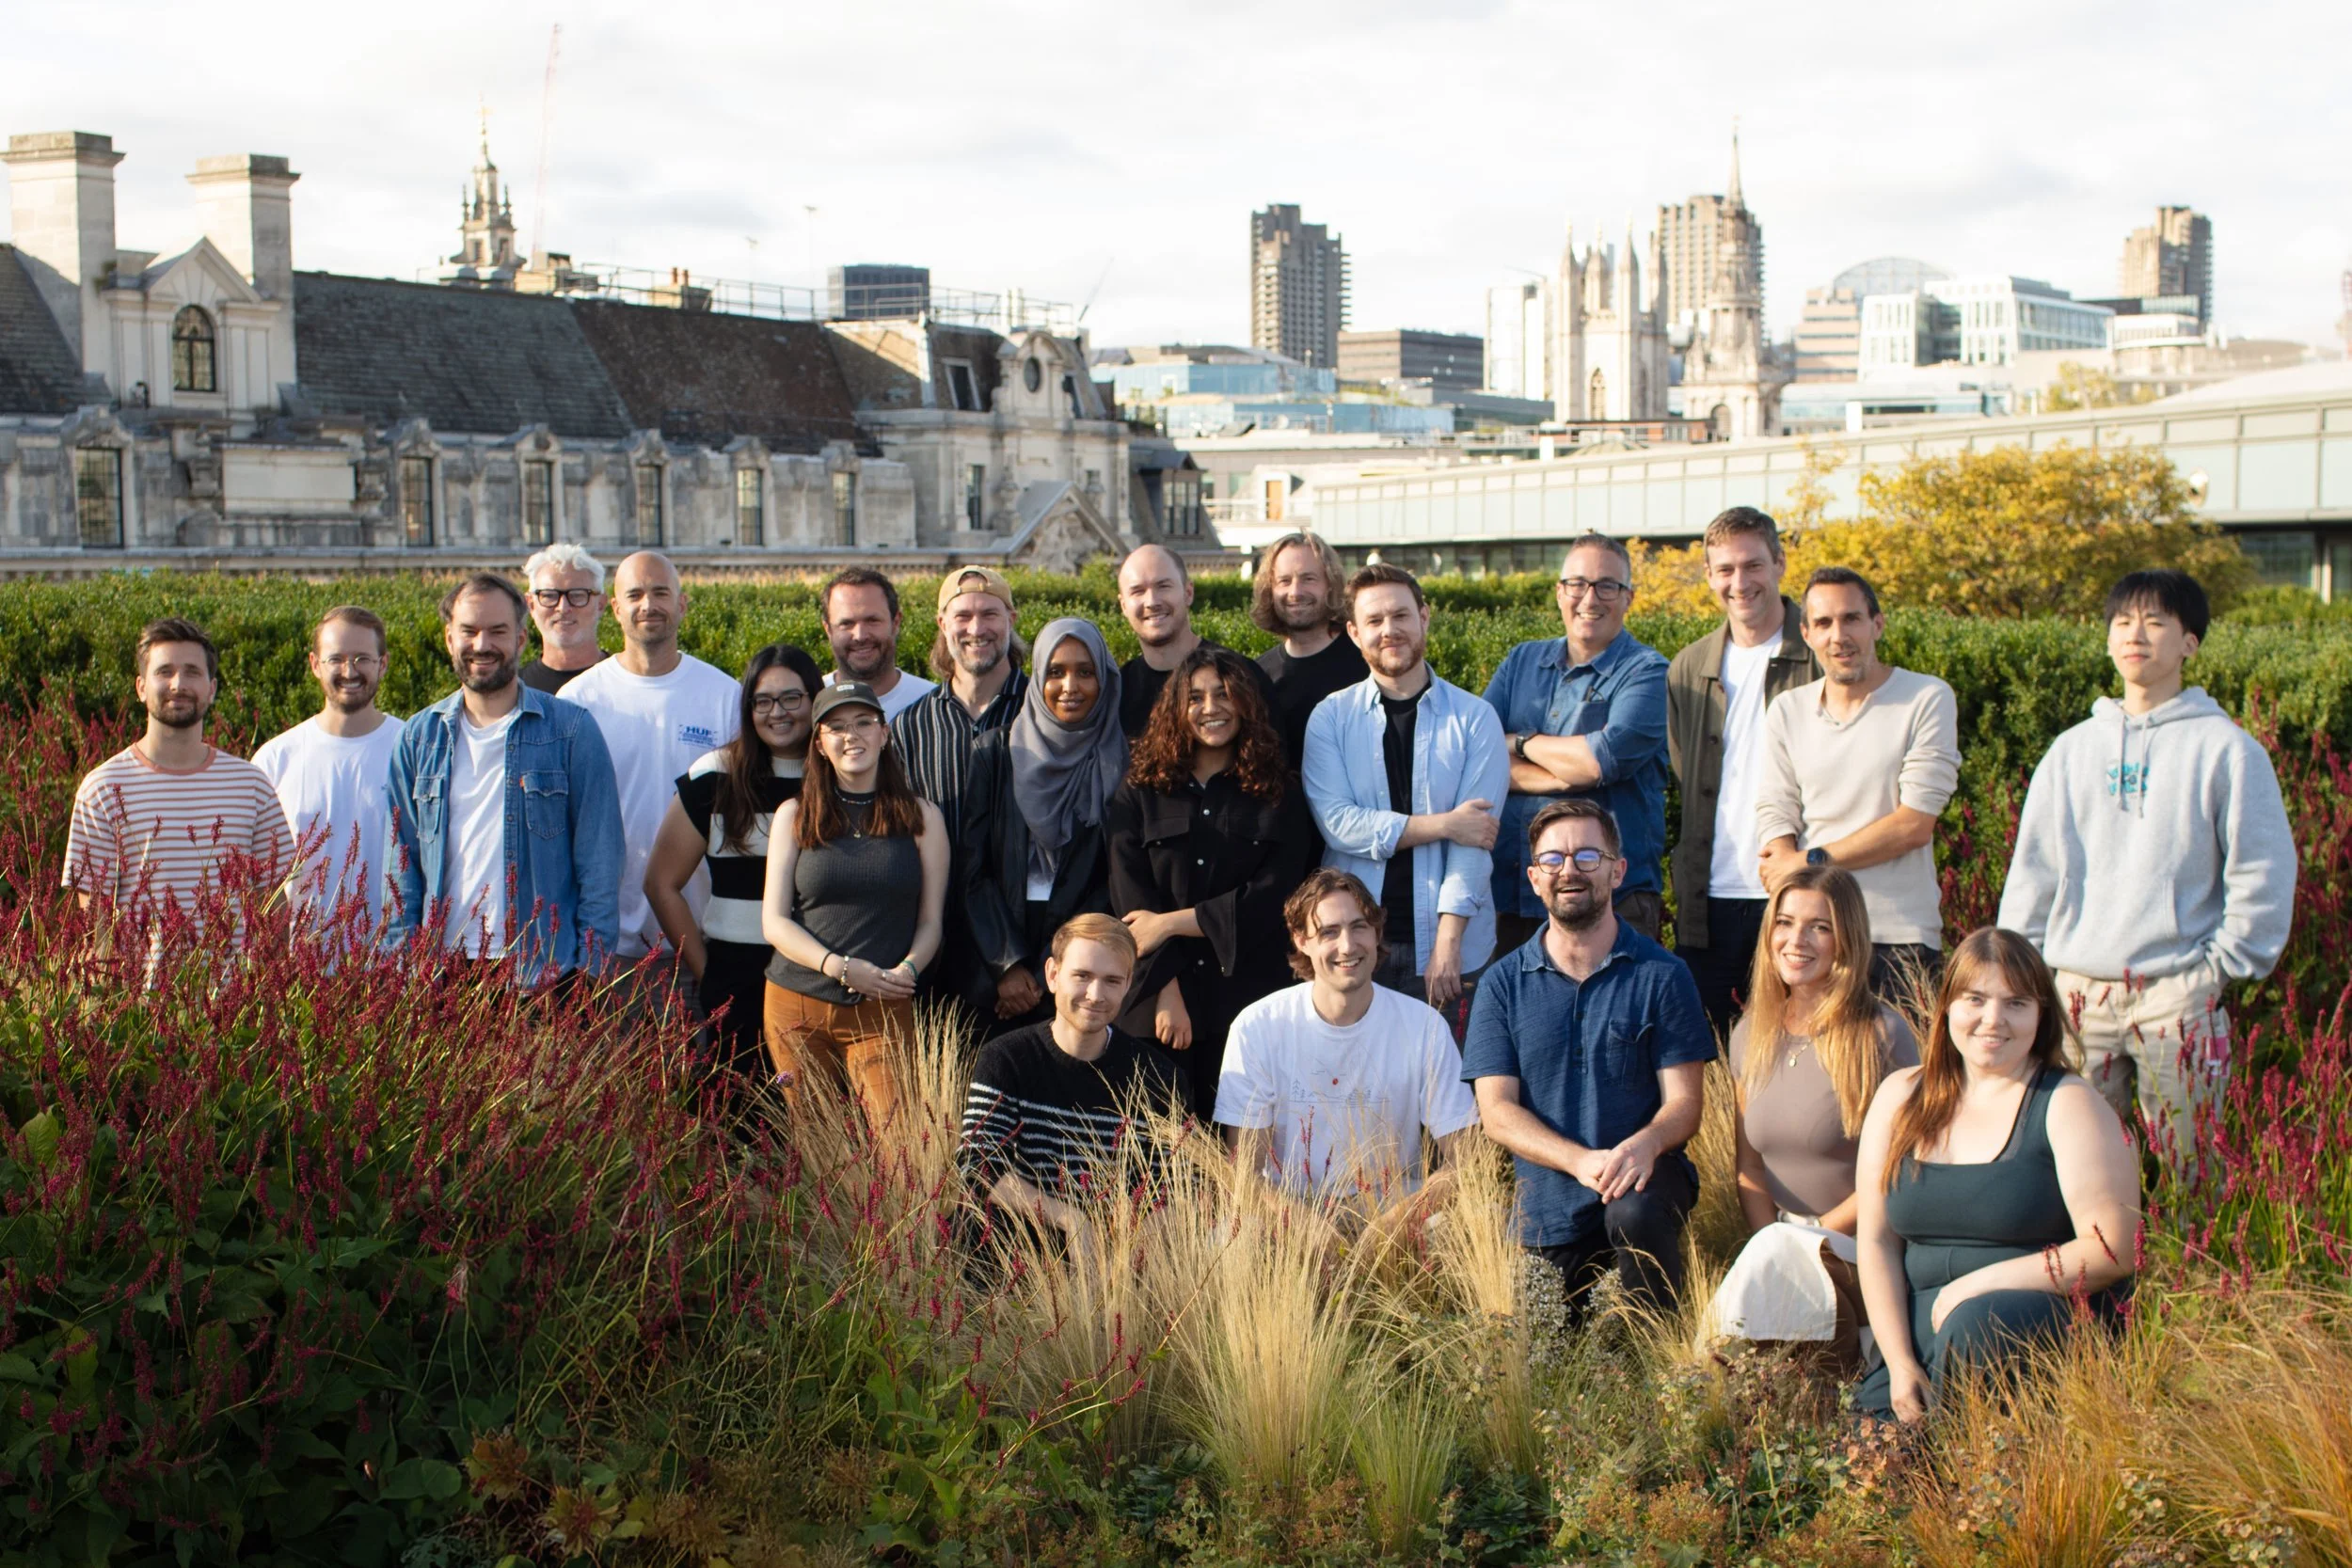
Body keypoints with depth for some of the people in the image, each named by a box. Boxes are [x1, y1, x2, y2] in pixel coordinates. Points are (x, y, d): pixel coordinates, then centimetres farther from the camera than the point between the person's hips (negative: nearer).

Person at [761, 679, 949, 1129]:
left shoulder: (921, 817, 9)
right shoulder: (794, 816, 9)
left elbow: (931, 920, 8)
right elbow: (774, 921, 4)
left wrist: (906, 970, -13)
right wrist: (840, 967, -12)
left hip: (884, 1012, -1)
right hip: (798, 1006, 1)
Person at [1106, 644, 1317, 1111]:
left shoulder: (1279, 794, 9)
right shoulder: (1141, 792, 10)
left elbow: (1271, 897, -2)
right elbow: (1130, 896, -1)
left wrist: (1172, 923, -7)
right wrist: (1166, 990, -12)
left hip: (1246, 998, 0)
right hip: (1158, 1000, 0)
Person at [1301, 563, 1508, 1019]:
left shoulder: (1474, 719, 1)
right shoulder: (1331, 717, 4)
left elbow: (1476, 835, -6)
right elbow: (1337, 822, -8)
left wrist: (1448, 941, -14)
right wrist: (1442, 825, -12)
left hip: (1450, 946, -1)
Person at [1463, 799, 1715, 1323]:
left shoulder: (1662, 976, -2)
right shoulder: (1503, 984, 2)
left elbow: (1685, 1098, -6)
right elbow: (1497, 1111, -5)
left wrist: (1645, 1144, -30)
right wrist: (1582, 1160, -22)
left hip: (1644, 1174, -2)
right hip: (1547, 1205, 3)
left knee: (1635, 1211, -35)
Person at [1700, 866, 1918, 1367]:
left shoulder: (1882, 1035, -8)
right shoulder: (1751, 1036, 10)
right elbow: (1749, 1165, 11)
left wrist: (1815, 1237, -12)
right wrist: (1769, 1244, -6)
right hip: (1783, 1240, 5)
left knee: (1775, 1253, -31)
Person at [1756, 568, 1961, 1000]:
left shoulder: (1927, 699, 1)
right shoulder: (1787, 711, 12)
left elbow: (1914, 824, -5)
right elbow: (1775, 816, 5)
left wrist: (1813, 861, -6)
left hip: (1901, 937, -3)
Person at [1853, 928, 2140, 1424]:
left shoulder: (2068, 1104, -3)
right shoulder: (1901, 1095, 10)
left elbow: (2114, 1251, -12)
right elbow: (1876, 1240, 7)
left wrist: (1978, 1284, -15)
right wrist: (1900, 1362, -5)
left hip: (2052, 1327, -3)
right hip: (1919, 1337, 3)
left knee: (1978, 1323, -35)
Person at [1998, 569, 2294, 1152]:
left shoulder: (2225, 748, 2)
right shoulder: (2072, 749, 13)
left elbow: (2263, 874, 1)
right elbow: (2033, 869, 14)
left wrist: (2223, 965, -4)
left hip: (2178, 990, -3)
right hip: (2078, 989, 3)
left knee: (2186, 1168, -2)